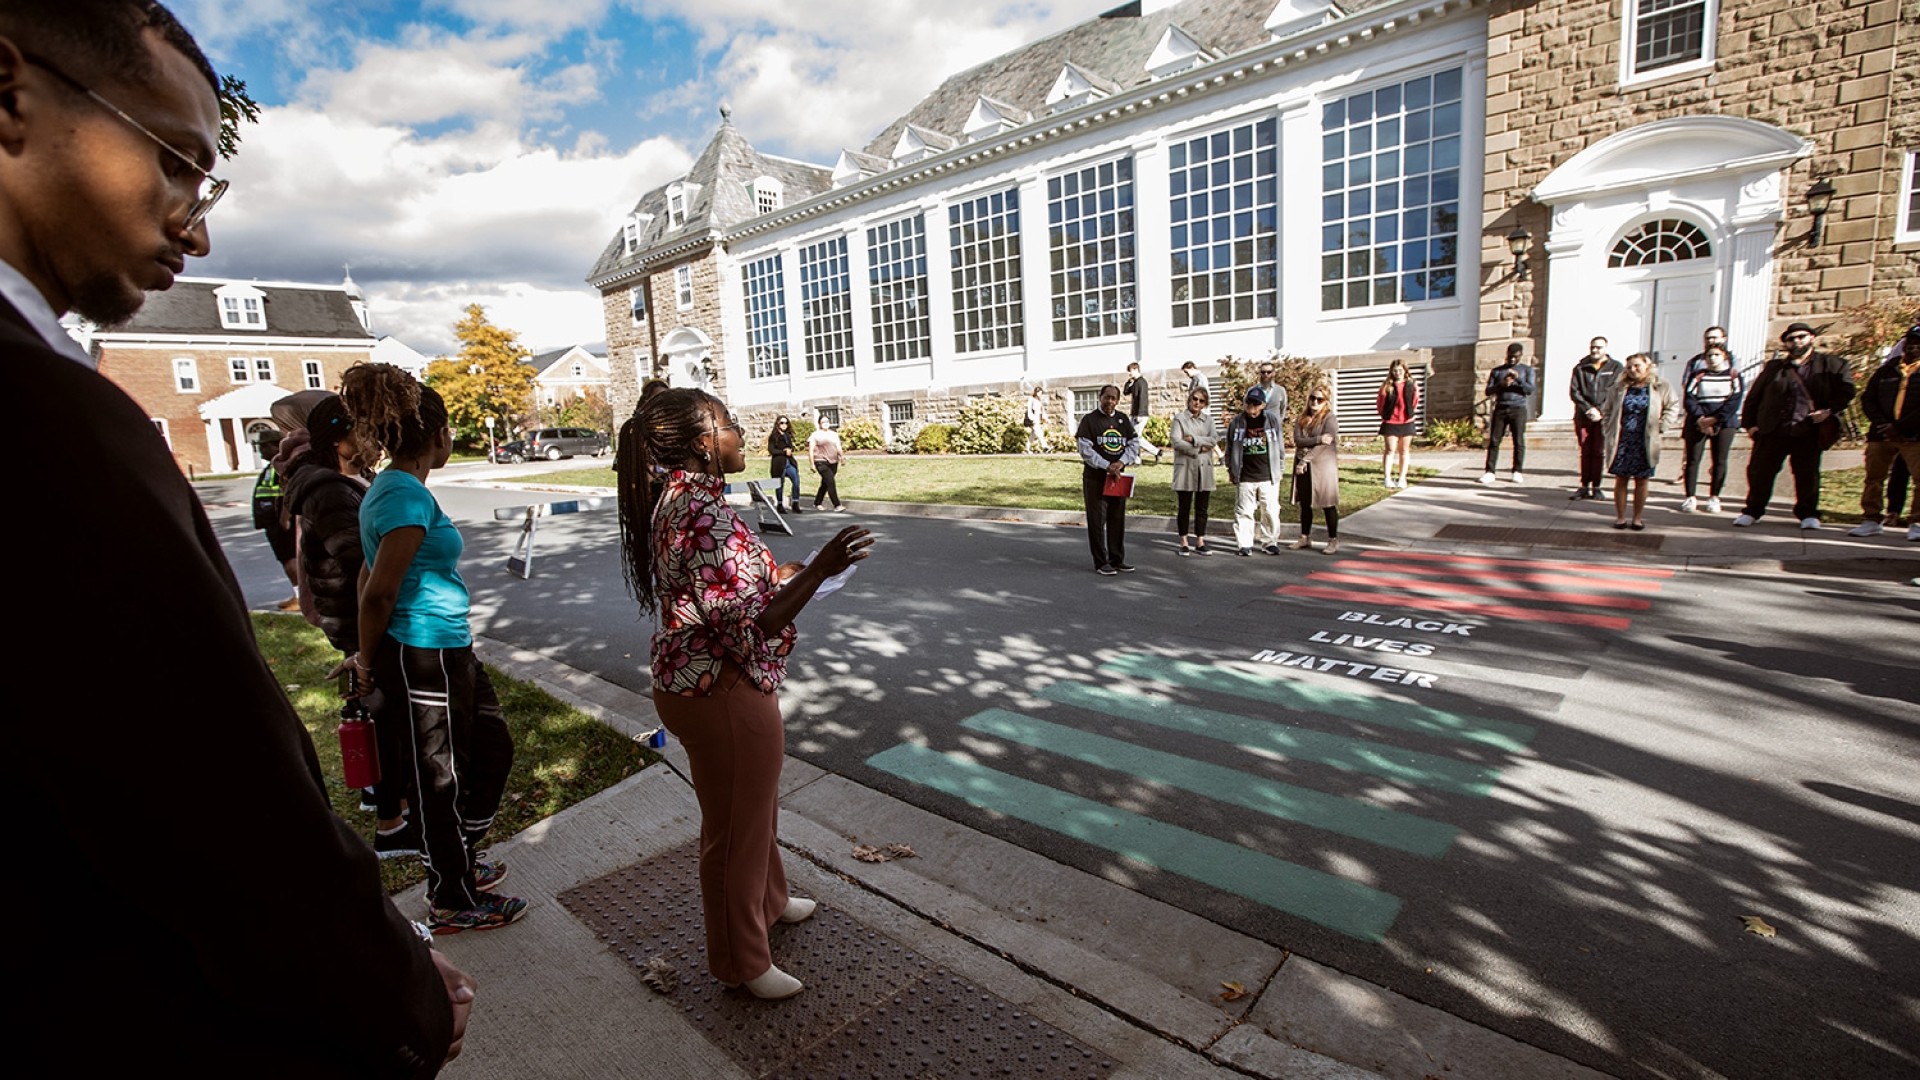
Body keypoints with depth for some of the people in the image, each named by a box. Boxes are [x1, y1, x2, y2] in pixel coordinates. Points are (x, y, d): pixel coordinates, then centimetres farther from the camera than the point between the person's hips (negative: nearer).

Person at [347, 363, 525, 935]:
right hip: (424, 659, -9)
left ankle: (459, 863, 40)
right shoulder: (410, 496, -20)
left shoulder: (390, 489, 11)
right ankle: (453, 902, 27)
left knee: (493, 749, 21)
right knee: (441, 780, 7)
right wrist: (369, 662, -6)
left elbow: (371, 579, 14)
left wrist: (371, 657, 16)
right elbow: (378, 593, -20)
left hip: (449, 654, 9)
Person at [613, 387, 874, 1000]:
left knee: (756, 802, 29)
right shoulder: (704, 514, -28)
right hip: (722, 691, -10)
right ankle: (742, 961, 33)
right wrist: (819, 569, -30)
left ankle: (767, 901, 53)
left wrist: (790, 571, 15)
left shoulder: (676, 496, 5)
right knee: (736, 824, 10)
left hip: (695, 679, 10)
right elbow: (750, 627, -29)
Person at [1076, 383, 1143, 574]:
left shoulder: (1124, 420, 10)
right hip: (1095, 477, -5)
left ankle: (1117, 559, 21)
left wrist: (1121, 462, -13)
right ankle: (1100, 562, 6)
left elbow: (1135, 443, 5)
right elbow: (1085, 449, -13)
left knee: (1118, 519, 11)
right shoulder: (1089, 420, -5)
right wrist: (1107, 466, -21)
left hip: (1118, 476, 5)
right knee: (1097, 520, -2)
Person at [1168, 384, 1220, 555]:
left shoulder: (1209, 420, 12)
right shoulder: (1179, 418, 2)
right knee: (1184, 508, 3)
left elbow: (1214, 439, -4)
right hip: (1185, 468, -3)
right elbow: (1176, 441, -12)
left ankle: (1200, 543, 14)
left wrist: (1193, 439, -13)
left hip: (1205, 469, 3)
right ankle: (1184, 543, 11)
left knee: (1202, 508, 7)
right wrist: (1199, 448, -11)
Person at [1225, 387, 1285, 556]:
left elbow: (1280, 442, 8)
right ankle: (1244, 544, 13)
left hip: (1268, 476, 0)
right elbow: (1230, 446, 8)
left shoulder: (1272, 418, -3)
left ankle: (1272, 542, 20)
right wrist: (1231, 469, 10)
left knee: (1271, 511, 7)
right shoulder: (1237, 421, -2)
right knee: (1244, 511, 4)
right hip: (1245, 477, 0)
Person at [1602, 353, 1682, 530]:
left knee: (1641, 481, 6)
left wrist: (1660, 427, -4)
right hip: (1621, 441, 1)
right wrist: (1611, 431, 2)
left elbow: (1673, 407, 4)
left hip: (1645, 442, -1)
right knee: (1620, 479, 5)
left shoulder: (1661, 386, 0)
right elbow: (1608, 411, 11)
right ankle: (1620, 517, 13)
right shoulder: (1619, 387, 4)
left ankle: (1637, 518, 15)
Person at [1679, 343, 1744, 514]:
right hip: (1697, 423, 0)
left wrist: (1714, 419, -15)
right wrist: (1700, 418, -16)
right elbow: (1689, 397, -2)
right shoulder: (1698, 376, 9)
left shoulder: (1734, 377, 7)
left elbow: (1734, 400, -3)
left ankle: (1714, 497, 4)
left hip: (1724, 423, 0)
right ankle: (1690, 497, -3)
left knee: (1719, 461, -1)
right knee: (1692, 459, -5)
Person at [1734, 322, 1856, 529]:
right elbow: (1754, 395, 12)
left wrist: (1830, 410, -10)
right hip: (1772, 430, 1)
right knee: (1759, 471, 2)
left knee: (1807, 475, 5)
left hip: (1808, 431, -1)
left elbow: (1846, 390, 5)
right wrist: (1749, 423, 5)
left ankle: (1808, 514, 17)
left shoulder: (1829, 364, 8)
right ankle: (1752, 510, 13)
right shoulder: (1774, 367, 12)